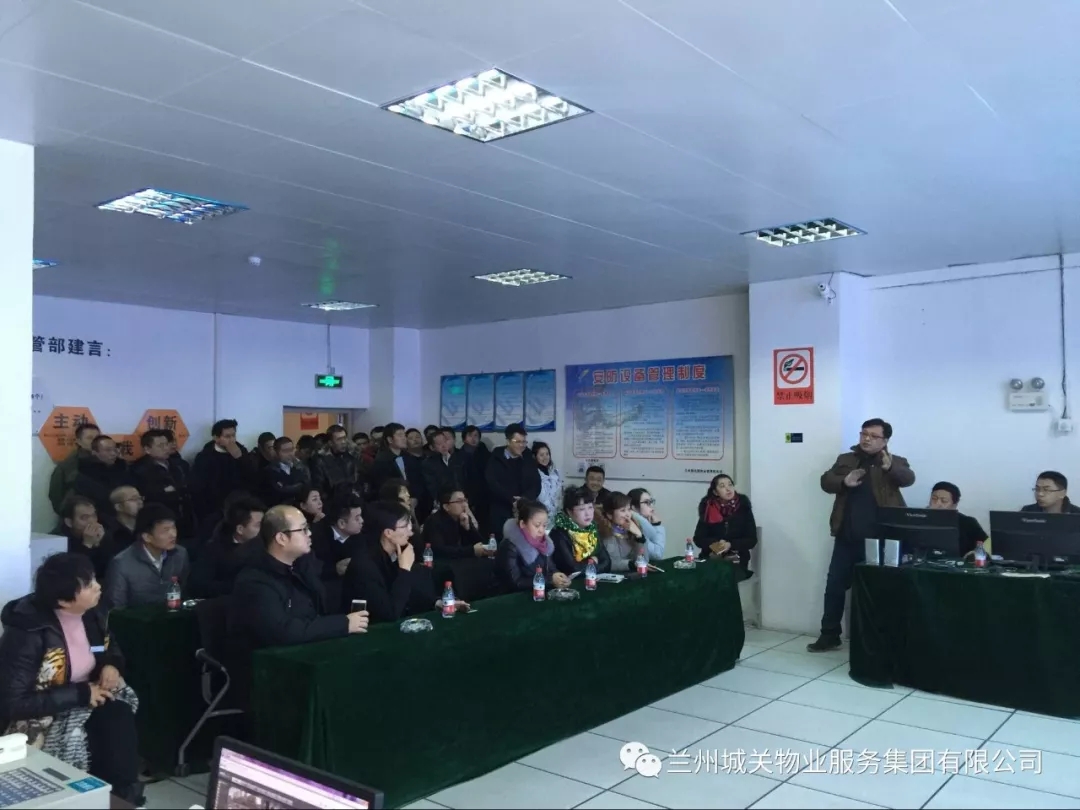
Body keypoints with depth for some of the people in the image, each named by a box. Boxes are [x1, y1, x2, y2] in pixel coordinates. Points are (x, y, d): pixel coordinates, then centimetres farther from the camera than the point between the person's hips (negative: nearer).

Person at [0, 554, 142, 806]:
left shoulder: (92, 615, -5)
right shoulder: (28, 634, -23)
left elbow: (112, 649, 16)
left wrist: (112, 666, -7)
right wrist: (80, 694, -24)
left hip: (90, 702, 6)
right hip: (44, 719, -6)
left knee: (119, 718, -24)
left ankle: (123, 796, -8)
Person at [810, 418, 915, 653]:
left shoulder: (896, 462, 4)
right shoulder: (845, 459, 12)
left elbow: (908, 478, -16)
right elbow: (826, 481, 4)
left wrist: (890, 467, -36)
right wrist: (844, 482, -16)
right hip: (846, 537, 3)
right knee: (835, 585, 6)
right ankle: (829, 636, 16)